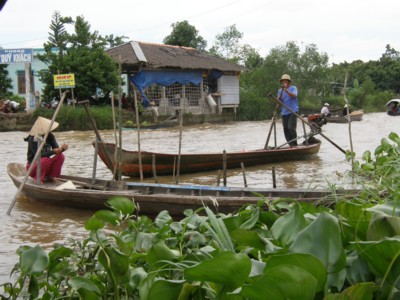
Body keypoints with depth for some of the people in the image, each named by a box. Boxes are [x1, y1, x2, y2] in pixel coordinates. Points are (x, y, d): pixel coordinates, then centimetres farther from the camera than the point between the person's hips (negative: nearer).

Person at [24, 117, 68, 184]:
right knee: (45, 159, -35)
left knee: (60, 156, -17)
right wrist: (53, 151, -37)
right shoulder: (32, 139, -18)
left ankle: (51, 176, -5)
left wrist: (62, 148, -33)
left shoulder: (50, 136, -2)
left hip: (46, 167, 6)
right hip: (33, 166, -5)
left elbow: (56, 149, -9)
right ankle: (38, 179, -18)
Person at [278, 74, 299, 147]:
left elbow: (294, 95, -17)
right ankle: (290, 145, 12)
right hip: (284, 112, 5)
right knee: (286, 129, 4)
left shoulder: (293, 88, 2)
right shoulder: (280, 90, 14)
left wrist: (286, 91, -31)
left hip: (293, 111, -5)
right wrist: (281, 92, -10)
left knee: (291, 128, -16)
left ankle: (294, 144, -10)